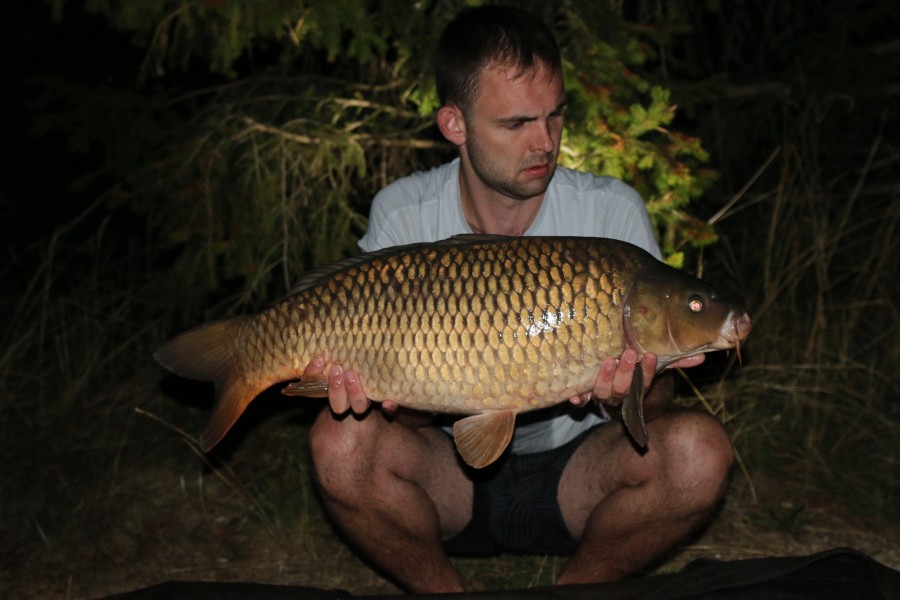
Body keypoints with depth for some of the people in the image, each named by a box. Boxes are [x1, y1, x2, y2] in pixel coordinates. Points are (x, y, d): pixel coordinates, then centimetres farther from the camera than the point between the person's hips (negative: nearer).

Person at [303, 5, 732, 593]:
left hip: (571, 469, 1)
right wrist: (377, 391, -36)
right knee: (341, 442, -30)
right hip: (451, 471, 0)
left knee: (698, 450, -28)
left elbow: (659, 395, -10)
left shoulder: (613, 211, -11)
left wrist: (629, 392, -35)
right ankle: (443, 592, -1)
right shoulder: (404, 216, -10)